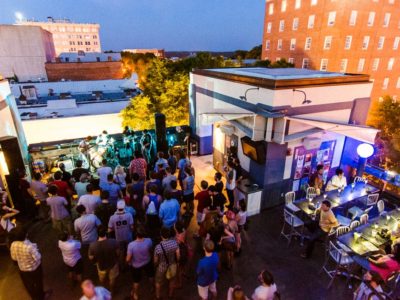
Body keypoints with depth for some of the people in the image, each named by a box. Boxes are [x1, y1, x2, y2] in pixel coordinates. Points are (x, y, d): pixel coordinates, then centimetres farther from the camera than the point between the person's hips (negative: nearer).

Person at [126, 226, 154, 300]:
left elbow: (128, 259, -26)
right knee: (151, 276, 31)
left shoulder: (131, 245, -36)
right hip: (147, 262, 1)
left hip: (136, 266, -1)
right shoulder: (149, 241, -29)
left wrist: (129, 262, -3)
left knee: (136, 281, 27)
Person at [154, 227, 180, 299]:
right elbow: (178, 255, -13)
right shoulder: (174, 243, -26)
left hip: (162, 267, -2)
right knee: (171, 281, 31)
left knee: (158, 282, 28)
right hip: (172, 266, 2)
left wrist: (155, 265, 8)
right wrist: (176, 262, 8)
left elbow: (155, 261, -15)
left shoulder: (158, 247, -31)